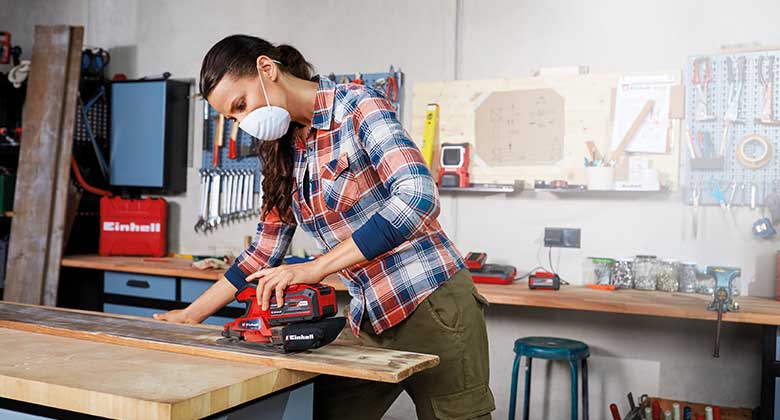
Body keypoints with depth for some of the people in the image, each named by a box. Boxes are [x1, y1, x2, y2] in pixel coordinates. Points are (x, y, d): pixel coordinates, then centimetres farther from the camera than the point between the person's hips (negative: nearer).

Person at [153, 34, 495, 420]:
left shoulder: (356, 105, -11)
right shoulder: (284, 153, 10)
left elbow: (417, 195, -25)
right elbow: (263, 254, 16)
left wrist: (315, 268, -26)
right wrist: (192, 315, 14)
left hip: (431, 305, -6)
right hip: (369, 321, 6)